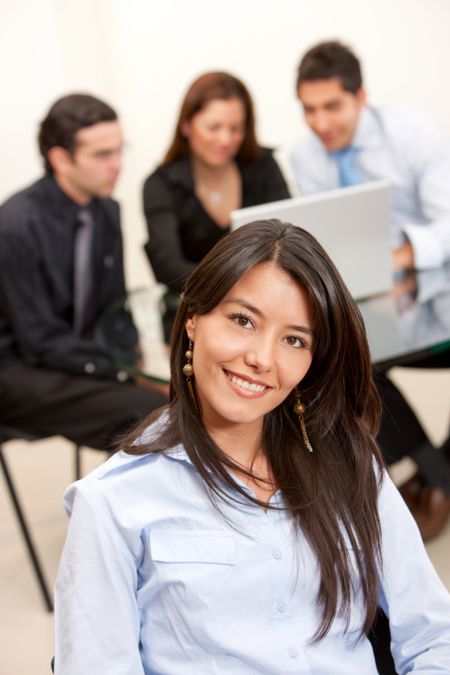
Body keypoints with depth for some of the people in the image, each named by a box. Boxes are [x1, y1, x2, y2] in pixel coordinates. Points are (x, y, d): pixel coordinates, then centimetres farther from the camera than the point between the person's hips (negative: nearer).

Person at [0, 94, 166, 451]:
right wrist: (128, 371, -20)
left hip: (75, 358, 7)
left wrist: (136, 355, -6)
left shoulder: (107, 211, 4)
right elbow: (41, 342, -18)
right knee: (145, 409, -28)